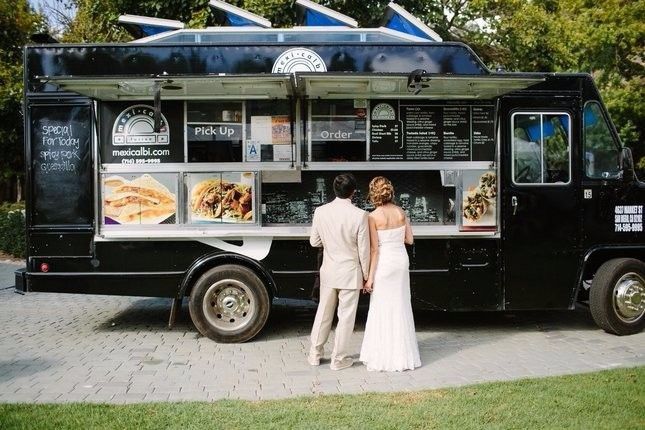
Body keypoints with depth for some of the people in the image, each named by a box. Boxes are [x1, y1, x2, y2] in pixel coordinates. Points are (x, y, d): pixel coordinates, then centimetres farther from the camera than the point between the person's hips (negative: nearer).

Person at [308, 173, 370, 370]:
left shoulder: (320, 212, -8)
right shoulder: (359, 215, -17)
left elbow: (314, 241, 3)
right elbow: (364, 250, -11)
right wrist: (365, 275, 1)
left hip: (328, 271, 4)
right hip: (350, 273, -3)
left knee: (323, 312, 18)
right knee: (346, 316, 8)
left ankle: (315, 354, 27)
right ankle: (339, 358, 17)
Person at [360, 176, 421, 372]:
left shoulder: (373, 217, -13)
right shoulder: (401, 212, 0)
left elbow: (374, 249, -14)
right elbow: (409, 239, 6)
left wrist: (370, 277, -9)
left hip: (384, 263, -5)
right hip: (402, 260, 5)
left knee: (383, 309, 4)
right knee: (401, 306, 14)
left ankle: (384, 356, 11)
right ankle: (403, 353, 22)